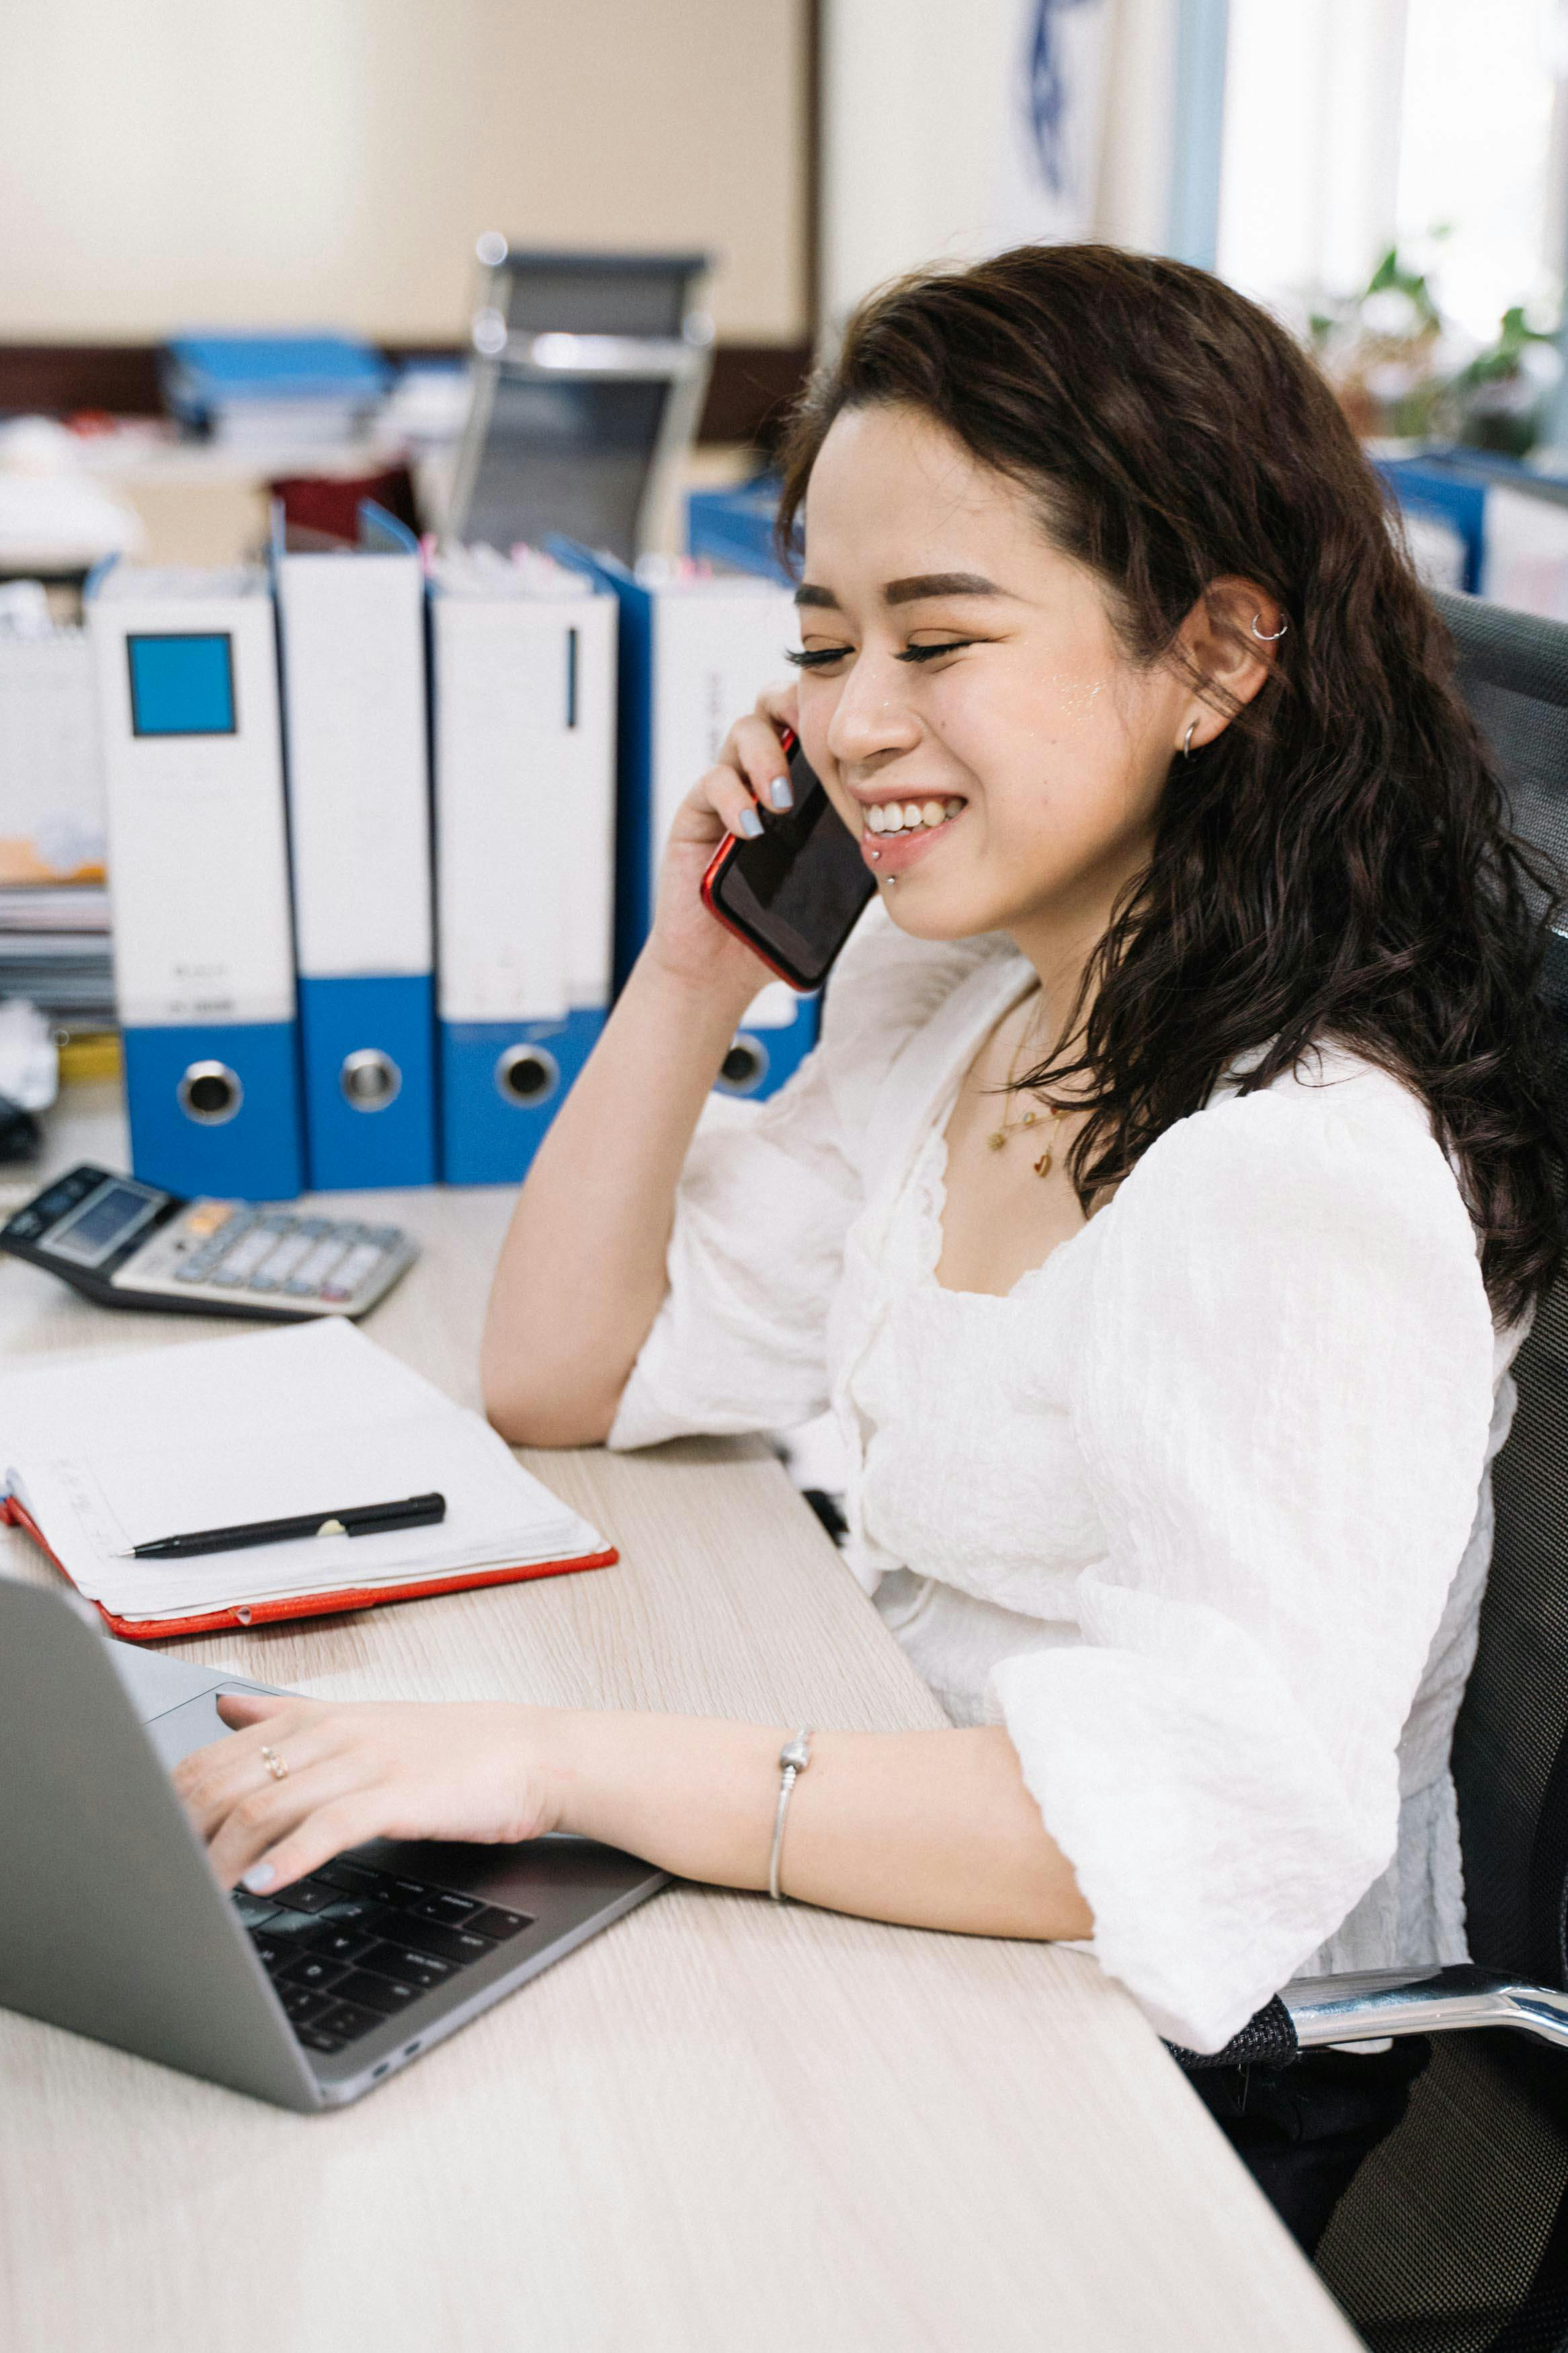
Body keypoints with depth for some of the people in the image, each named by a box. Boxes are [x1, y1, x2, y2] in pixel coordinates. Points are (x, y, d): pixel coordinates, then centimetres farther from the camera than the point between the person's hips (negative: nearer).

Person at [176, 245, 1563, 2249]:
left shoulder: (1304, 1168, -26)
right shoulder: (949, 988, 2)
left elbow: (1210, 1817, -35)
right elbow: (563, 1377, 7)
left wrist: (563, 1763, -39)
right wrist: (700, 961, -3)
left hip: (1195, 2072, -7)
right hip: (912, 1939, 7)